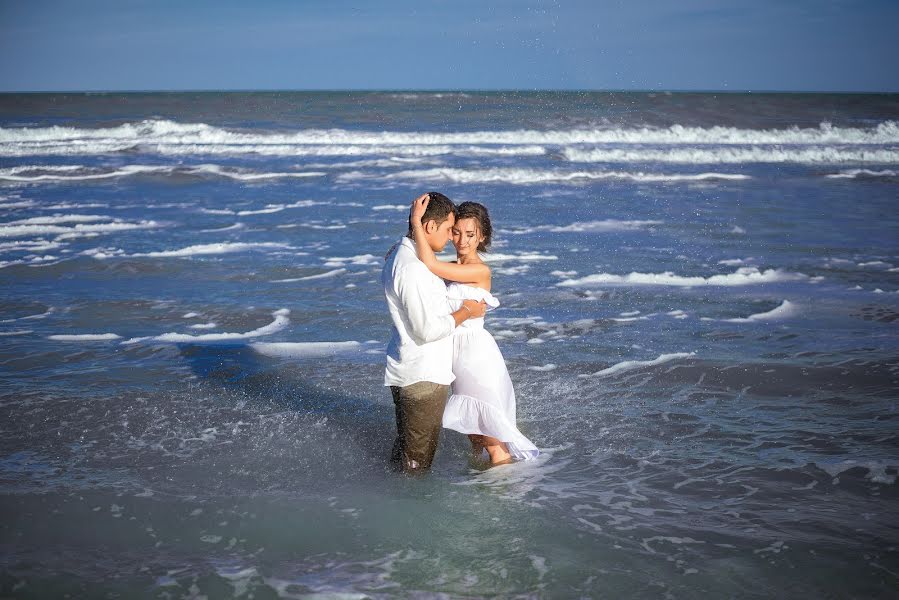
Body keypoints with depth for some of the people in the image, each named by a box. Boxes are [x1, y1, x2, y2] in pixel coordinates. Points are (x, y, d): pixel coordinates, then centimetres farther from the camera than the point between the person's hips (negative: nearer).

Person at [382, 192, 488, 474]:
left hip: (404, 373, 10)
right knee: (417, 461, 3)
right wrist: (466, 312, -10)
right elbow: (428, 330, -24)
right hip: (423, 376, -10)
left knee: (403, 450, 23)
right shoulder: (413, 269, -25)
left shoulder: (398, 256, 9)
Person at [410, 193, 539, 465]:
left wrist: (416, 220, -23)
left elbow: (430, 264, -27)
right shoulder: (450, 268, 8)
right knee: (474, 435, 21)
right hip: (458, 353, 8)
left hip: (478, 353, -8)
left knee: (494, 440, 0)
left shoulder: (480, 271, -18)